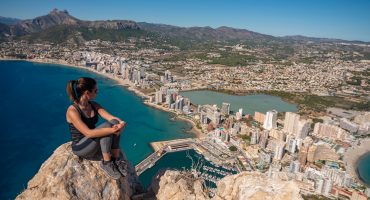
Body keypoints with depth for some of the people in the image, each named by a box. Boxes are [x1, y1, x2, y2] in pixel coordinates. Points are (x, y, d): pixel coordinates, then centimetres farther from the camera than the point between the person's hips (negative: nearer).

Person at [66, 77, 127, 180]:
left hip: (95, 143, 6)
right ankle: (106, 163, -17)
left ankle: (116, 159, -15)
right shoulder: (72, 111, -21)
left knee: (114, 123, -20)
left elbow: (112, 118, -11)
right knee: (106, 126, -30)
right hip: (81, 148, -6)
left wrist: (121, 123, -33)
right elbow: (88, 133, -31)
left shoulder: (94, 105, 0)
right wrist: (111, 130, -37)